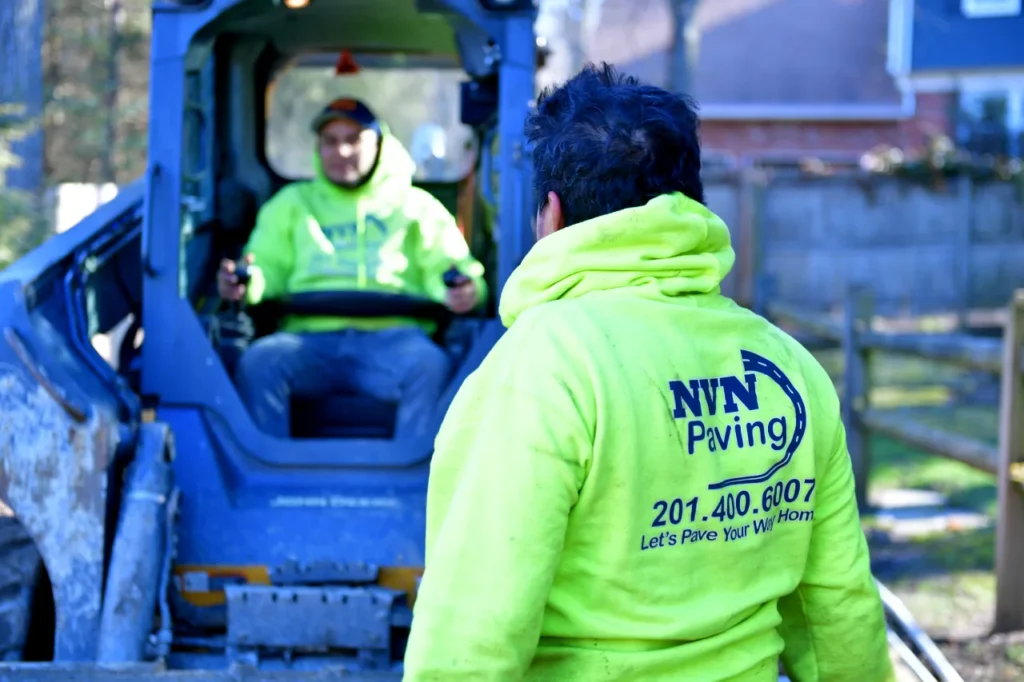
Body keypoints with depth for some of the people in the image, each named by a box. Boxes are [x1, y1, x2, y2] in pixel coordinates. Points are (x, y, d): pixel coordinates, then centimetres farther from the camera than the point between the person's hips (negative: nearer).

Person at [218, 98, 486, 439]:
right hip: (310, 336, 1)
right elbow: (268, 266, 20)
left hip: (390, 337, -1)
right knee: (257, 362, -32)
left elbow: (447, 266, 15)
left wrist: (463, 291, -11)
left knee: (430, 365, -36)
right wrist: (245, 285, -6)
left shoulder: (416, 205, 25)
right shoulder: (292, 203, 30)